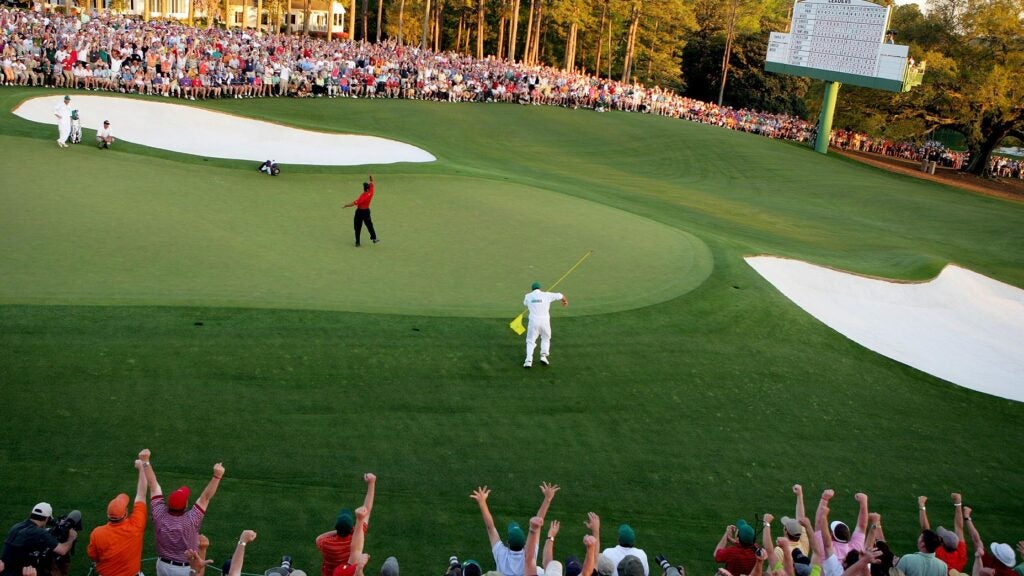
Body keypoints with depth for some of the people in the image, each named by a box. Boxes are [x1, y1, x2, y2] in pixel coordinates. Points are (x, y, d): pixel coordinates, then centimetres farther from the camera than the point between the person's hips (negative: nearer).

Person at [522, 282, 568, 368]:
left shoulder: (528, 296, 6)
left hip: (533, 321, 0)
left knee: (530, 341, 10)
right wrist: (565, 301, 35)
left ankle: (529, 360, -6)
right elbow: (560, 295, 13)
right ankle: (543, 355, 4)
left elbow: (525, 304, 29)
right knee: (546, 339, 22)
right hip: (545, 321, 0)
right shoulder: (546, 295, 2)